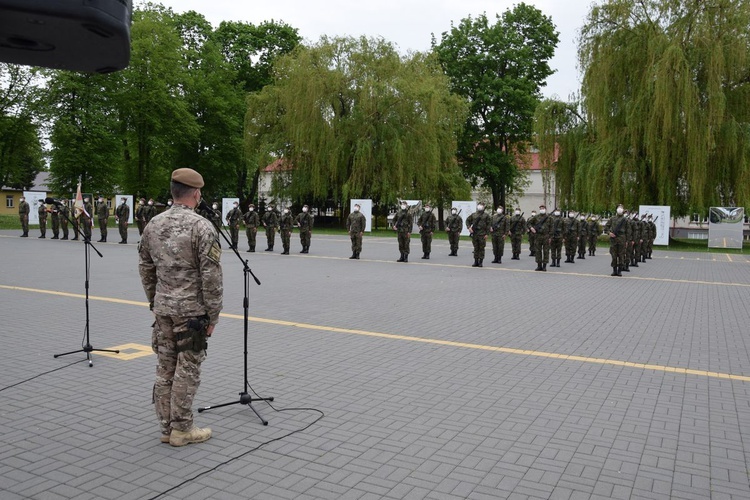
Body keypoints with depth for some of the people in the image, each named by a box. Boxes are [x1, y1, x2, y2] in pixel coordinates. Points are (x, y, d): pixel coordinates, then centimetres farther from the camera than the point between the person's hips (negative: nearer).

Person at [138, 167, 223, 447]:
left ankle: (166, 427, 23)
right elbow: (212, 277, -15)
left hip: (163, 308, 6)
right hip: (192, 310, -6)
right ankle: (181, 429, 12)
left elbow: (145, 269, 12)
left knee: (165, 367, 13)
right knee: (187, 370, 3)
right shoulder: (202, 227, -14)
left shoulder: (153, 225, 5)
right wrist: (213, 315, -7)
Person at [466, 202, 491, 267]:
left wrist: (487, 234, -8)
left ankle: (480, 262, 6)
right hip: (474, 234, 3)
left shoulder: (486, 216, 3)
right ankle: (476, 261, 13)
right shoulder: (473, 215, 10)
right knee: (476, 248, 7)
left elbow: (489, 225, 0)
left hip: (482, 234, -3)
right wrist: (469, 227, 0)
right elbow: (467, 220, 18)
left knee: (481, 248, 0)